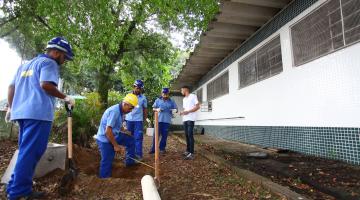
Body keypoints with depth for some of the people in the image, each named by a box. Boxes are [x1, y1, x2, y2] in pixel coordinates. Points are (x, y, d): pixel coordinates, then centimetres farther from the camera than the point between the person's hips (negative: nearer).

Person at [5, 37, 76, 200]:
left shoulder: (25, 64, 25)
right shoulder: (49, 63, -3)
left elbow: (12, 86, 23)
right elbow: (46, 84, -20)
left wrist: (11, 108, 26)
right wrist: (65, 97, -9)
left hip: (22, 112, 9)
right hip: (38, 112, -9)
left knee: (26, 151, 15)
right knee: (30, 152, -6)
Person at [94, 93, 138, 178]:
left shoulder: (121, 111, 1)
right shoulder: (114, 111, -28)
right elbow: (108, 131, -29)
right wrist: (116, 145, -21)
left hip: (114, 135, 9)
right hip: (105, 140, -9)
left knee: (131, 140, 10)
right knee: (107, 163, 1)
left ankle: (130, 162, 20)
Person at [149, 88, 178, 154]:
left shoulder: (171, 101, 7)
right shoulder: (158, 100, 7)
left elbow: (176, 109, 7)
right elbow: (153, 108, 9)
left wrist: (174, 110, -16)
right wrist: (157, 109, -12)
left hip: (167, 121, 1)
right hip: (159, 120, 0)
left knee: (164, 135, 6)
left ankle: (162, 148, 18)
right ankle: (153, 148, 7)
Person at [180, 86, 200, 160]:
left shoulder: (193, 96, -1)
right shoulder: (184, 99, 23)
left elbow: (198, 106, -8)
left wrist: (188, 111, -16)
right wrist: (182, 112, 3)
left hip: (190, 119, -8)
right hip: (185, 119, 8)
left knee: (190, 135, -12)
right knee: (186, 135, 8)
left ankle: (191, 153, -13)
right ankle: (188, 150, 15)